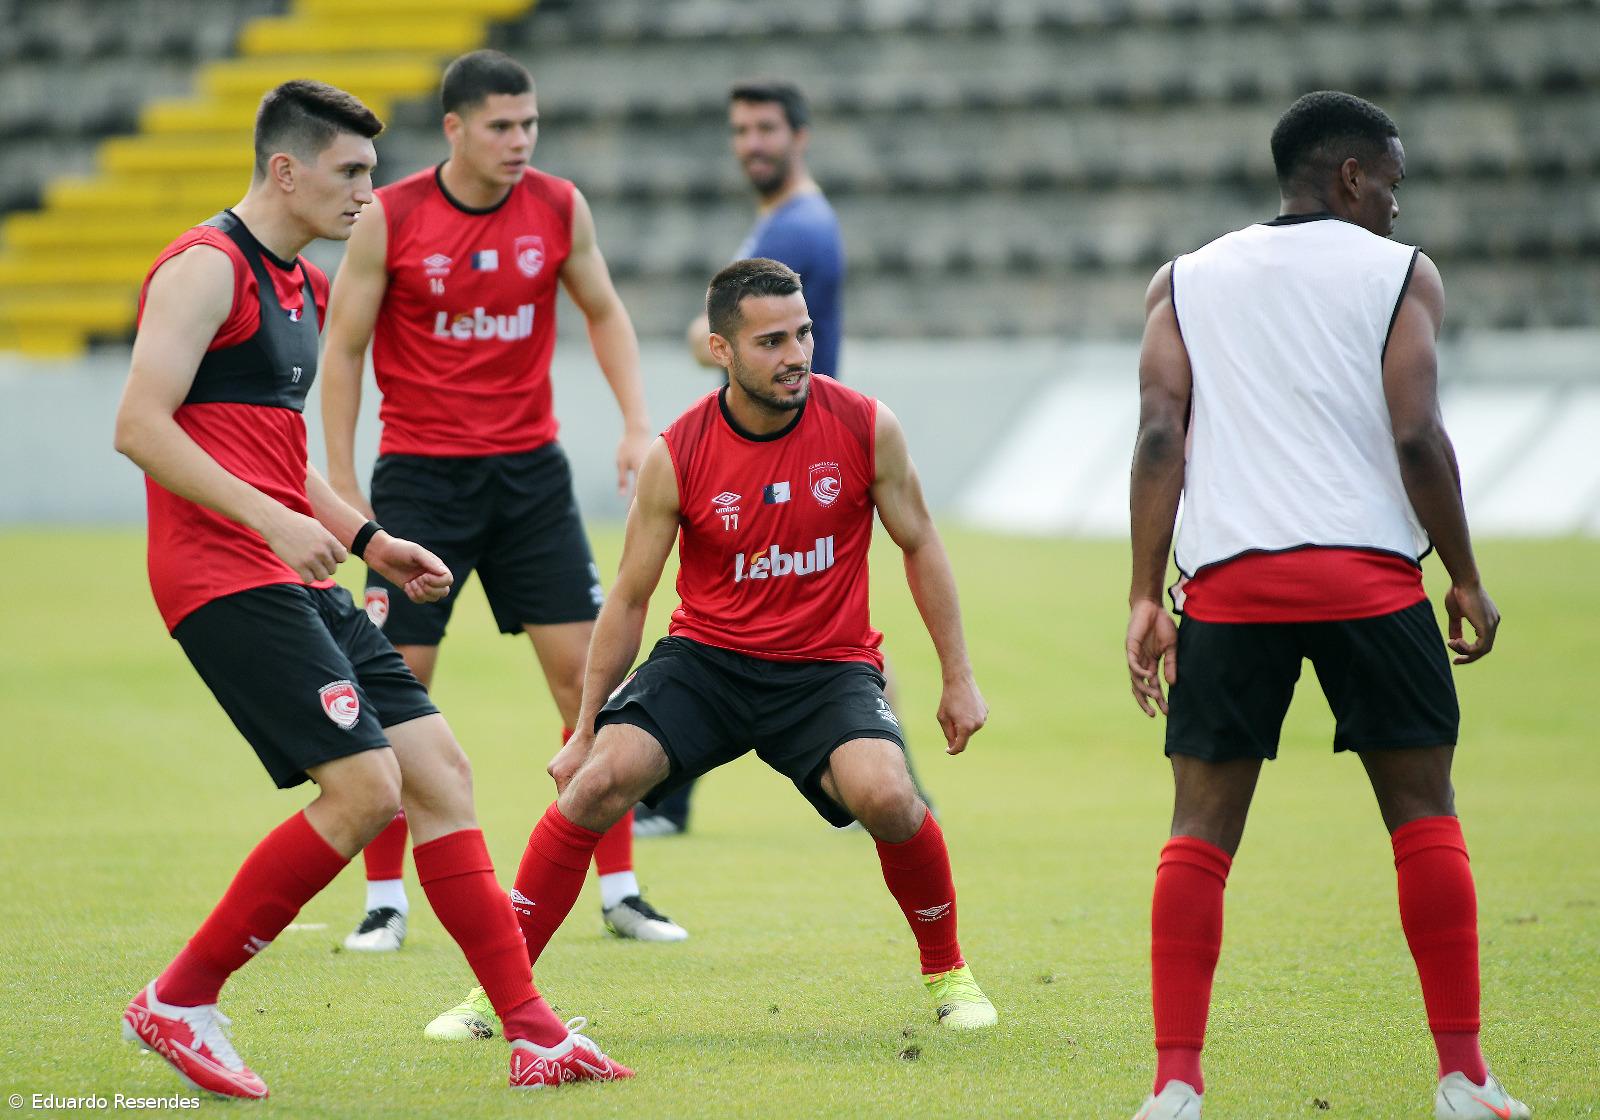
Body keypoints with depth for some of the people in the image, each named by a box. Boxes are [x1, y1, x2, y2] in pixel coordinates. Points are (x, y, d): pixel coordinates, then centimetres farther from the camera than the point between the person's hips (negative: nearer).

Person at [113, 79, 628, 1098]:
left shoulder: (302, 285, 20)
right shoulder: (207, 268, -10)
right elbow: (140, 426, -18)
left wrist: (366, 540, 20)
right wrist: (272, 519, -24)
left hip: (298, 580, 10)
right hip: (227, 580, -10)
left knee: (439, 772, 3)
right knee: (366, 786, -16)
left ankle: (532, 1032, 4)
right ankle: (176, 1004, -5)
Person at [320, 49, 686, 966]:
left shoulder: (560, 209, -1)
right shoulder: (389, 219, -9)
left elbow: (603, 311, 14)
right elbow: (344, 347, -2)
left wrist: (638, 421, 1)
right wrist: (343, 487, -6)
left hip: (531, 471, 2)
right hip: (420, 471, -2)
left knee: (586, 669, -2)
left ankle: (619, 889, 5)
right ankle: (385, 900, 8)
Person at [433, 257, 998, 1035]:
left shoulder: (865, 428, -9)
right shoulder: (676, 457, -10)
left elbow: (919, 544, 5)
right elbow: (628, 598, 0)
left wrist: (958, 677, 5)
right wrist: (585, 728, 3)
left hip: (828, 669, -1)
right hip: (707, 657, 1)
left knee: (885, 795, -28)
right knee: (601, 777, -22)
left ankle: (946, 971, -1)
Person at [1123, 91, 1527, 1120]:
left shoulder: (1185, 282, 14)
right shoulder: (1400, 273, 6)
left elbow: (1161, 433, 3)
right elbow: (1416, 435, -4)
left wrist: (1144, 596, 1)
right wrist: (1466, 578, 4)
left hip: (1227, 577, 2)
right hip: (1369, 569, -2)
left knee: (1202, 826, 6)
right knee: (1424, 811, 8)